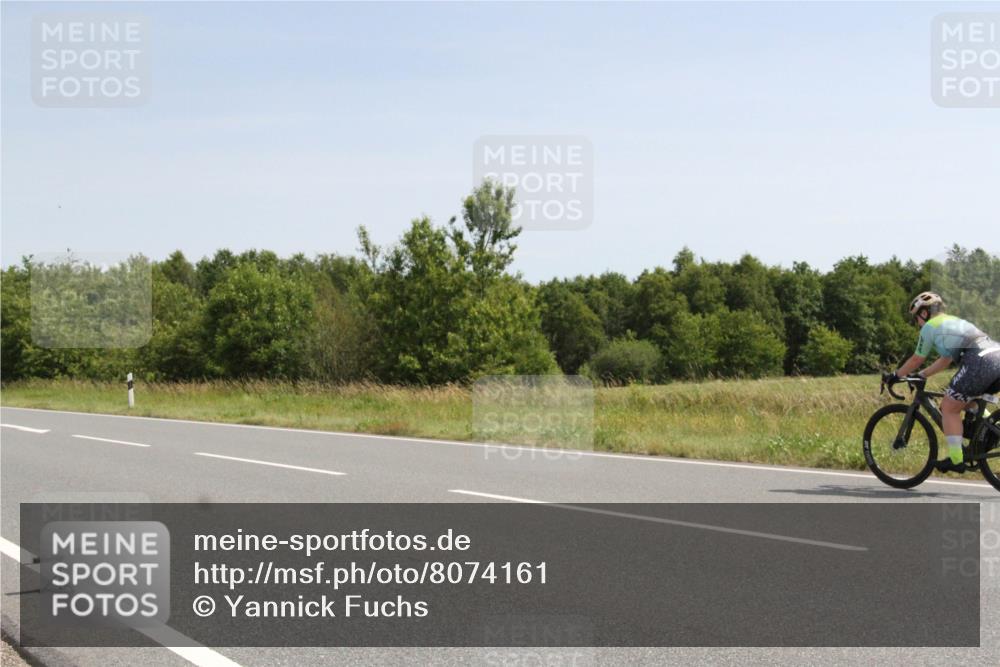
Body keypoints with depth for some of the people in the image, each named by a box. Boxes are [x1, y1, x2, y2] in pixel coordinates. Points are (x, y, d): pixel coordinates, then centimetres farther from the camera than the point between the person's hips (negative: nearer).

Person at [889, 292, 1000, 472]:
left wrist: (896, 376, 26)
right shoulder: (953, 322, 33)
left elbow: (917, 360, 13)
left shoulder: (930, 327, 8)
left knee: (949, 408, 4)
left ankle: (956, 460, 3)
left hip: (980, 363, -9)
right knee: (966, 400, 30)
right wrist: (920, 375, 41)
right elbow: (945, 361, 37)